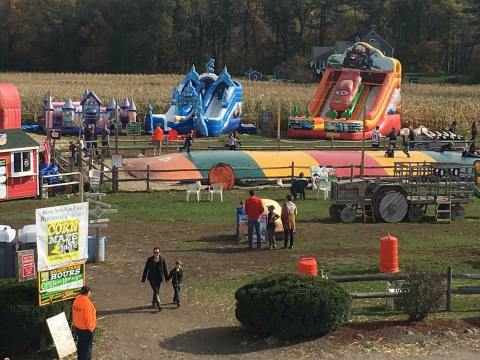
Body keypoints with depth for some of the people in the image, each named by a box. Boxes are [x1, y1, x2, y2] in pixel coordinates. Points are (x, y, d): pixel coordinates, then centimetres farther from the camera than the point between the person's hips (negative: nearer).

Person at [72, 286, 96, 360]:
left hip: (77, 327, 8)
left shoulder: (76, 300, -4)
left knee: (80, 344, 22)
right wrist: (90, 328, -11)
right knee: (87, 347, 7)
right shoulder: (87, 303, -28)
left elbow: (74, 313, 7)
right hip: (86, 329, -8)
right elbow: (89, 317, -24)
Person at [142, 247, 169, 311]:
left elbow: (165, 269, 5)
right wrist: (143, 278, -1)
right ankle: (159, 305, -13)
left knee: (157, 291, 12)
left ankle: (153, 303, 33)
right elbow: (146, 269, -3)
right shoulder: (150, 260, -9)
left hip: (159, 278, 3)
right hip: (152, 278, -3)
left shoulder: (162, 260, -4)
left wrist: (166, 278, 10)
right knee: (156, 291, -13)